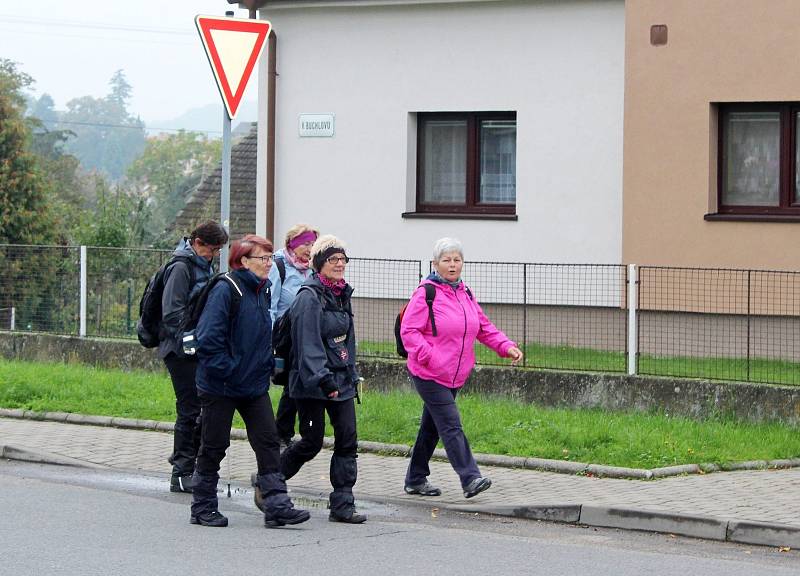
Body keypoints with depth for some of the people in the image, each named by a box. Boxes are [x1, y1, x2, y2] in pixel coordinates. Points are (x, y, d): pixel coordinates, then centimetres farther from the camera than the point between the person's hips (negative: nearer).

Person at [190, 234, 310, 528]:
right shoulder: (225, 290, -16)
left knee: (268, 441, -2)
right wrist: (226, 370, -19)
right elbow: (208, 338, -21)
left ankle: (277, 506, -5)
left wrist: (266, 366, 14)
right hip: (221, 387, -7)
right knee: (214, 446, 4)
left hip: (254, 385, 7)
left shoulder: (262, 291, 10)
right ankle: (203, 507, 16)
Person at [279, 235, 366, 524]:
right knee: (312, 441, -1)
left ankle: (342, 505, 1)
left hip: (341, 379, 8)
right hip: (312, 382, -8)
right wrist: (323, 380, -26)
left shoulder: (342, 294, 13)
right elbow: (309, 344, -20)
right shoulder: (309, 296, -14)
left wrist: (351, 374, 17)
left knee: (347, 440, -1)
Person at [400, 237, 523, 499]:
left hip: (453, 376, 8)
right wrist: (430, 357, -25)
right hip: (429, 375, -8)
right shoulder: (426, 293, -12)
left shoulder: (465, 294, 13)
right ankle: (470, 478, -20)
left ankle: (416, 479, 25)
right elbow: (409, 331, -15)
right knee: (451, 425, -14)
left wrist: (507, 346, 3)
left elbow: (483, 327, 18)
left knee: (431, 427, 15)